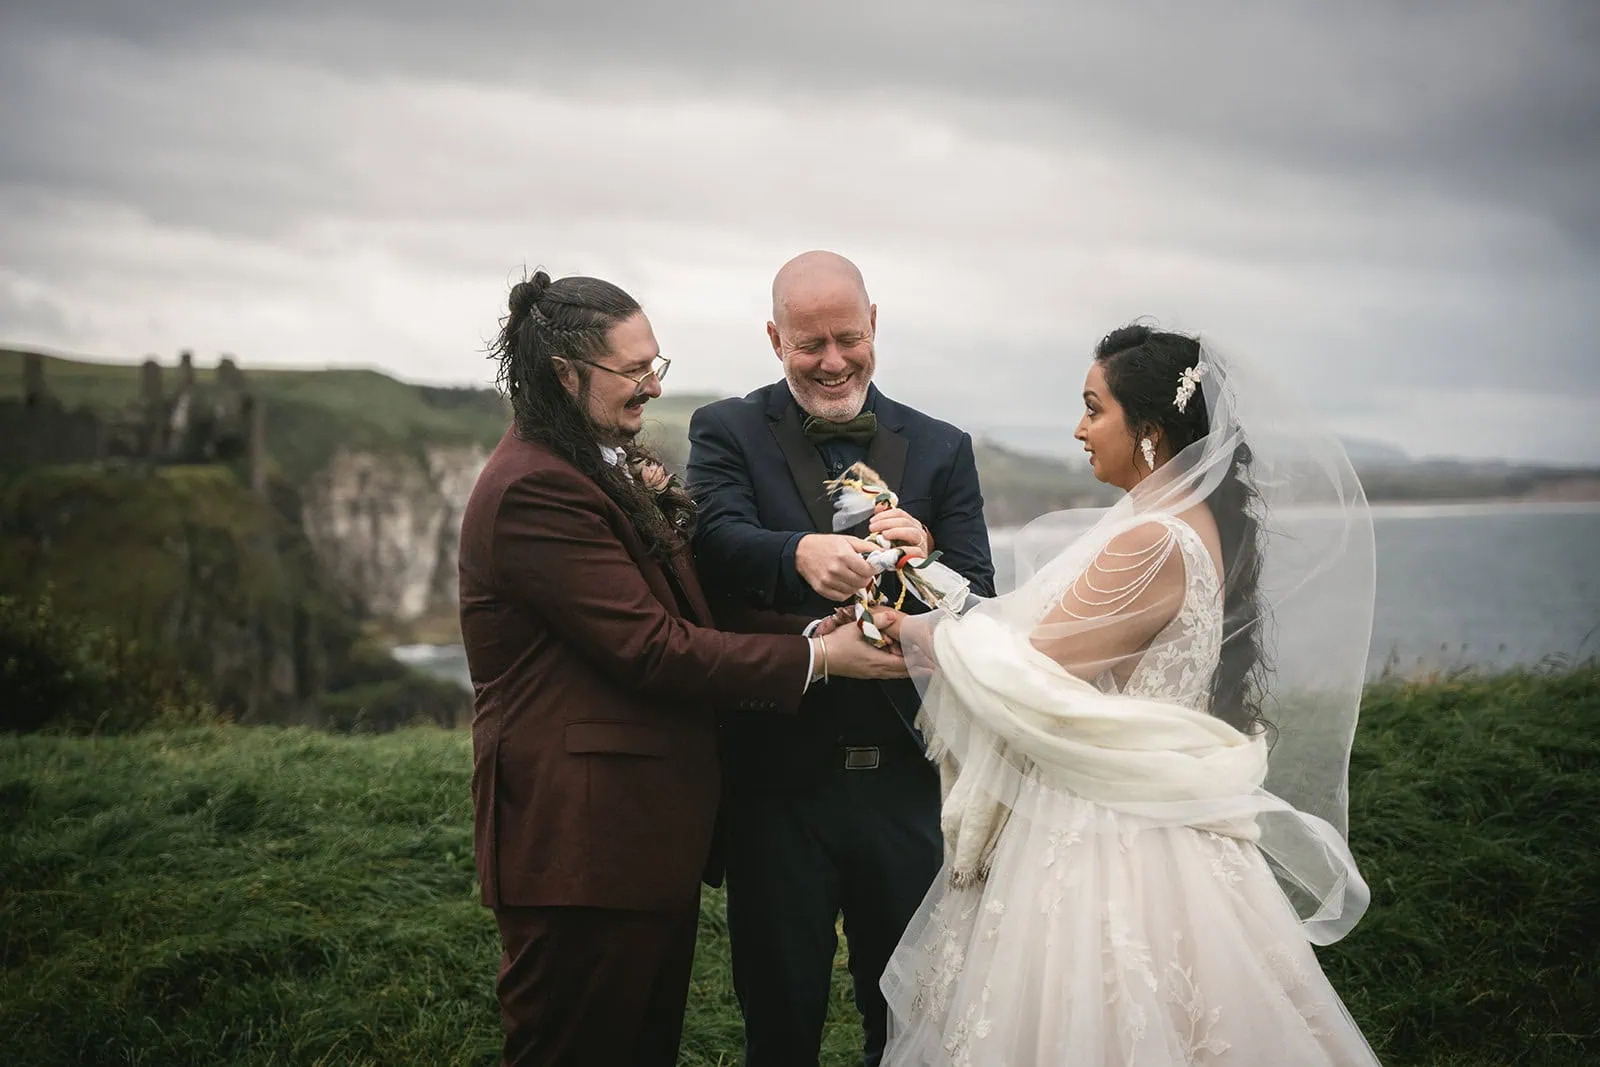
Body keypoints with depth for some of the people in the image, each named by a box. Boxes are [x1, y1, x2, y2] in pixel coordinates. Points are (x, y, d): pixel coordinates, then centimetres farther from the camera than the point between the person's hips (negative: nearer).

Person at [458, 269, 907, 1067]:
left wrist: (809, 632, -2)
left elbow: (684, 609, 12)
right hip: (583, 842, -10)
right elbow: (651, 648, -21)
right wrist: (815, 660, -15)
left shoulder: (609, 465, 14)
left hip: (652, 832, 10)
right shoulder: (535, 491, -18)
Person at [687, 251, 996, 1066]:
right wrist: (801, 554, -39)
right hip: (779, 776, -2)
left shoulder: (941, 449, 7)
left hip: (907, 777, 2)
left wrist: (926, 562, -23)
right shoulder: (726, 433, 1)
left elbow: (978, 604, -1)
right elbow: (719, 544, -18)